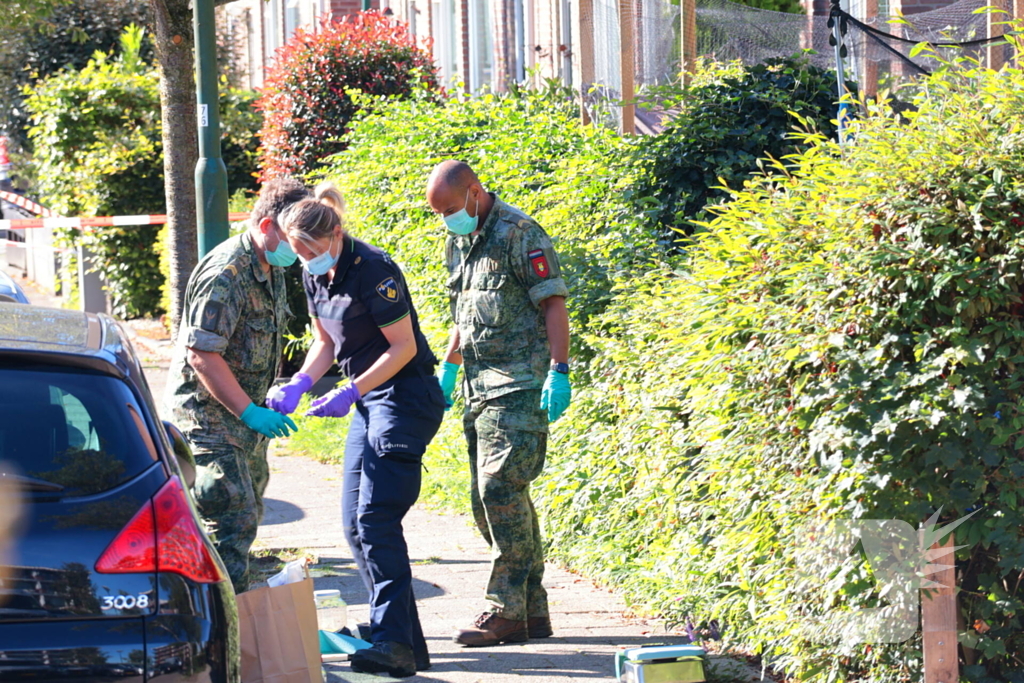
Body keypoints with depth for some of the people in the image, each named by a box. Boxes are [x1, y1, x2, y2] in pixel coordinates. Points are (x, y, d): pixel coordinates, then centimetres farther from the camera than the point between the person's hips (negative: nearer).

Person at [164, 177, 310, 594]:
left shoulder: (272, 269, 8)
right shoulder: (227, 274, -23)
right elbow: (202, 354, -26)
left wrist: (267, 403, 13)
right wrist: (251, 412, -26)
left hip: (245, 416, 10)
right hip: (208, 414, -10)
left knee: (246, 516, 15)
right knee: (234, 520, -14)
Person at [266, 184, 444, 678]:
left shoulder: (371, 270, -19)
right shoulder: (315, 276, 6)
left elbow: (404, 346, -18)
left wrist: (350, 392, -22)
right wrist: (299, 384, 0)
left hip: (405, 397, -9)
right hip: (368, 400, 10)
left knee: (376, 516, -17)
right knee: (355, 521, 6)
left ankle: (394, 643, -19)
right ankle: (405, 640, 12)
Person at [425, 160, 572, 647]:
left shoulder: (518, 233, -9)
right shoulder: (459, 243, 17)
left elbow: (553, 303, -12)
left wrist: (559, 371, -18)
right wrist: (448, 370, 26)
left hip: (519, 386, -9)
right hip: (480, 388, 9)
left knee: (500, 487, -15)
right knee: (489, 497, 7)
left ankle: (506, 610, -12)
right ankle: (533, 611, 12)